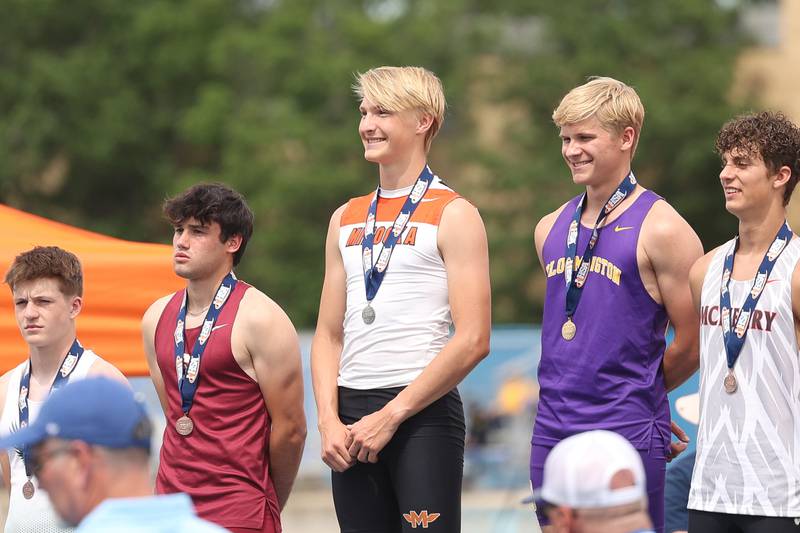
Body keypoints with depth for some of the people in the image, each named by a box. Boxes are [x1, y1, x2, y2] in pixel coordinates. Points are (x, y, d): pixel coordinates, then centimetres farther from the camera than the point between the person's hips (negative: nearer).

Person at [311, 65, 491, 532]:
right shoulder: (347, 219, 16)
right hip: (352, 412, 6)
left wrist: (391, 416, -14)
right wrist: (329, 420, -1)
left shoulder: (453, 216, -3)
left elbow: (472, 341, -11)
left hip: (423, 413, -6)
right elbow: (329, 335, 16)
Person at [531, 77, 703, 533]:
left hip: (627, 440, -6)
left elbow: (694, 344, -5)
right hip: (551, 433, 7)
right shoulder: (551, 229, 13)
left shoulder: (661, 229, -8)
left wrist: (638, 393, 8)